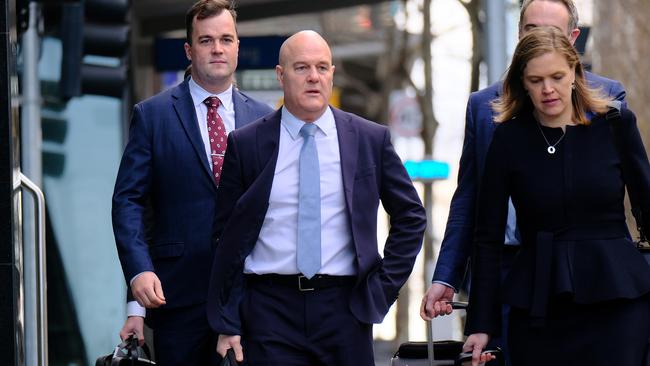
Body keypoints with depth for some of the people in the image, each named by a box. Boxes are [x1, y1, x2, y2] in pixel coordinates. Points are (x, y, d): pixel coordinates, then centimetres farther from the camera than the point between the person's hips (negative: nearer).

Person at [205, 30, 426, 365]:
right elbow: (228, 236, 4)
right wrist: (227, 324, 1)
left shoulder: (370, 139, 5)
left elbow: (410, 216, 13)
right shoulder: (245, 144, 3)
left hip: (344, 309, 1)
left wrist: (384, 286, 4)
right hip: (269, 310, -1)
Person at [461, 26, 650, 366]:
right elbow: (488, 236, 3)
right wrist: (481, 324, -1)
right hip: (538, 307, 1)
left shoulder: (615, 124, 1)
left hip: (615, 297, 0)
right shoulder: (509, 138, 1)